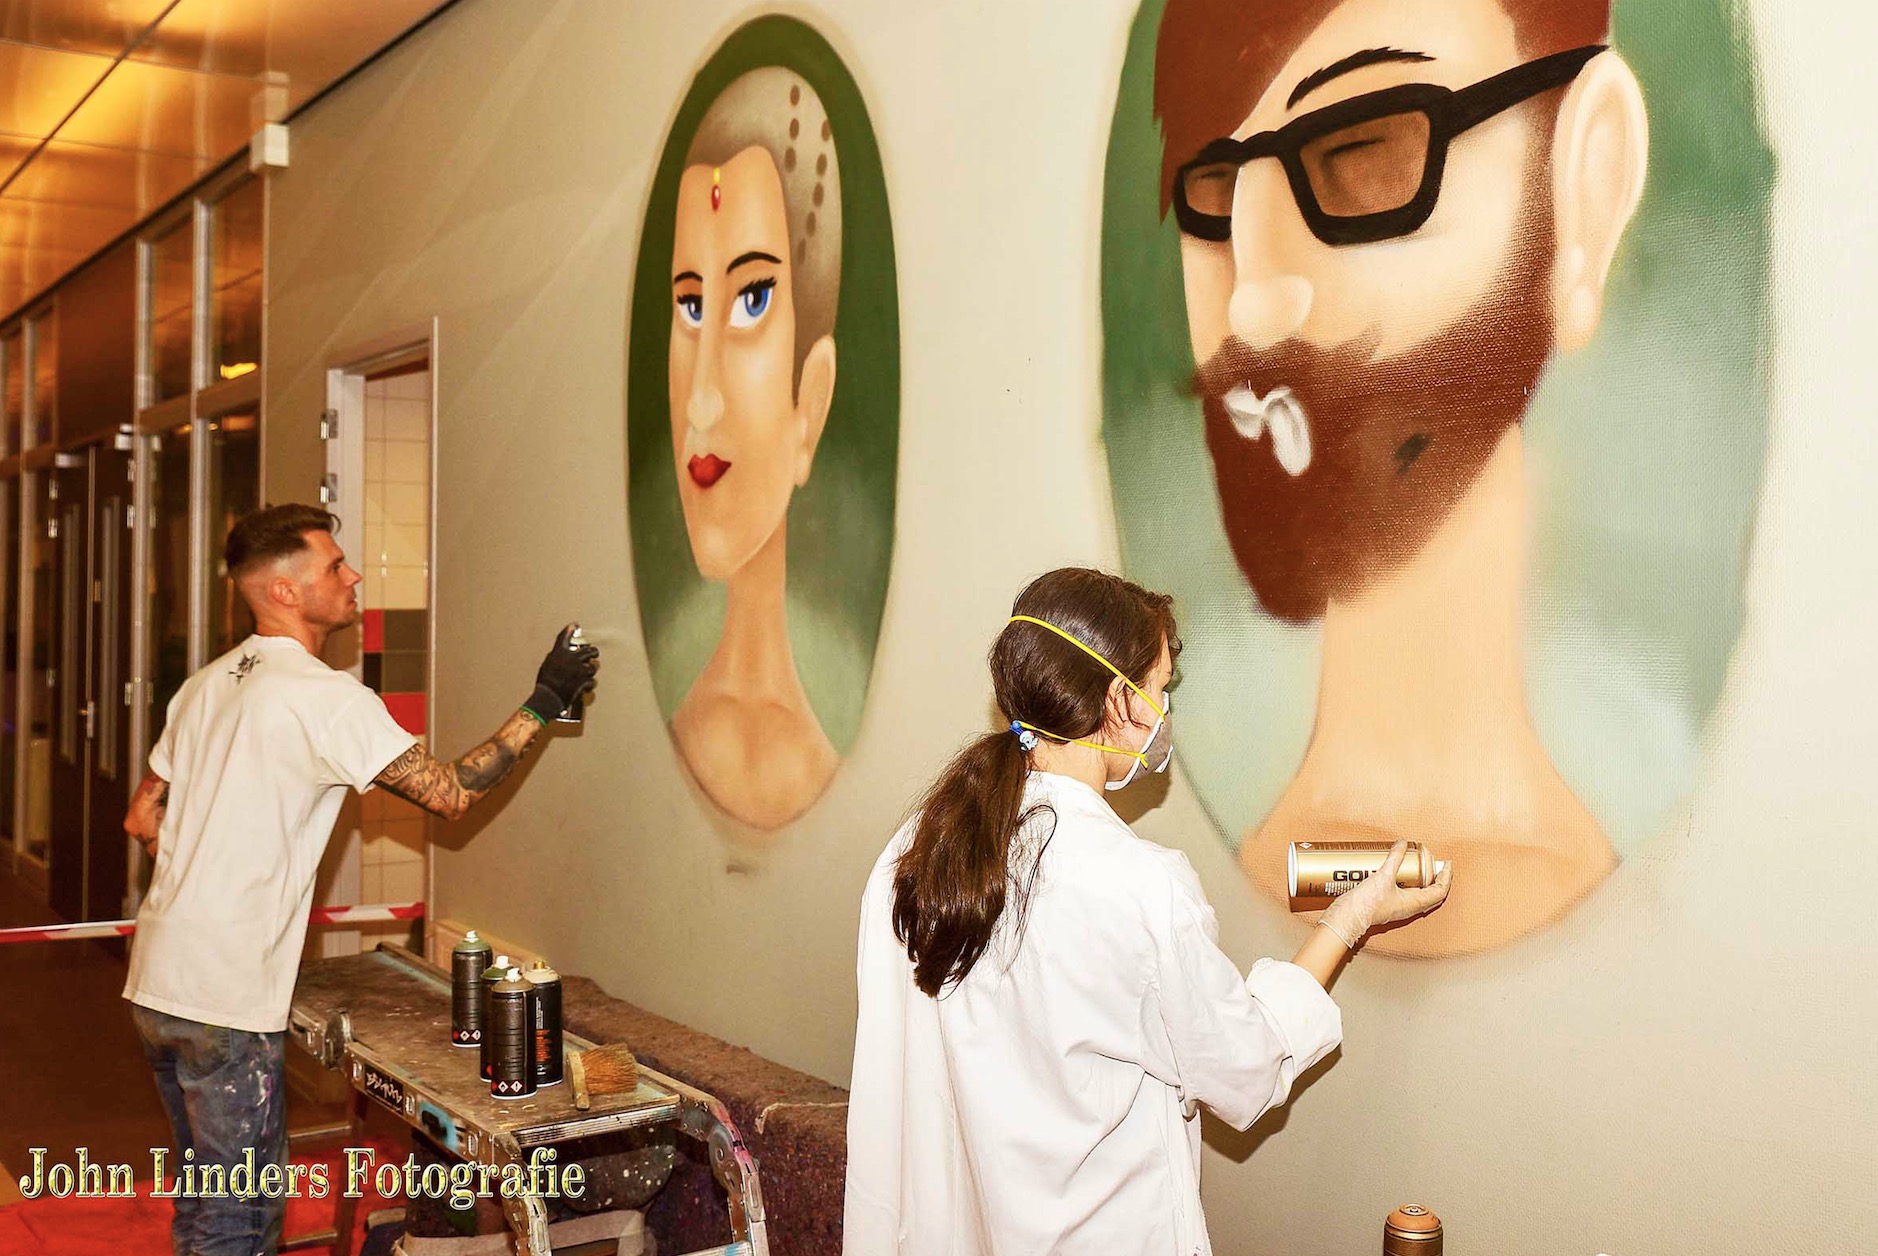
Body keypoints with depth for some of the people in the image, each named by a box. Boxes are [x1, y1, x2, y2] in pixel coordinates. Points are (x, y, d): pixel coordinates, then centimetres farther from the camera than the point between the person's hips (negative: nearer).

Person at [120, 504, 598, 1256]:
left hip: (157, 981, 9)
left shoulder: (206, 686, 12)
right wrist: (543, 704, -8)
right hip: (227, 999, -9)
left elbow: (142, 819, 19)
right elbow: (452, 793, -14)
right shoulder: (327, 698, -15)